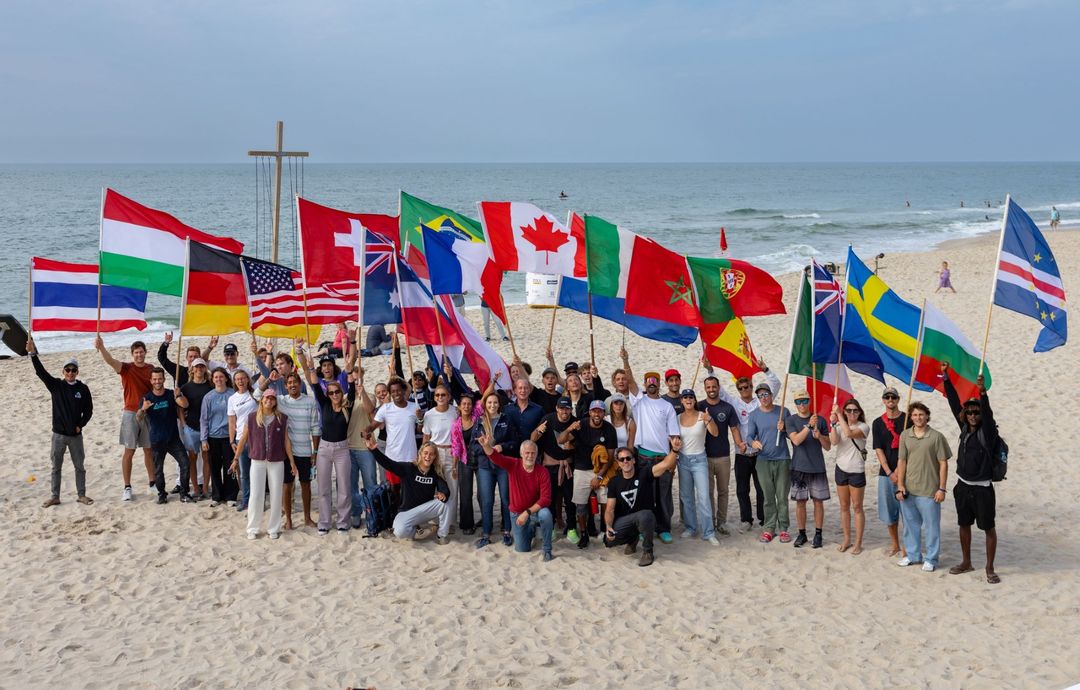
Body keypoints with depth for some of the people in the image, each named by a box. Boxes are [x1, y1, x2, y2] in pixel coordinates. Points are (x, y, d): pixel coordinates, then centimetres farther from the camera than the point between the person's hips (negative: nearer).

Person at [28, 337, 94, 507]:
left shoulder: (83, 389, -1)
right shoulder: (56, 385, -1)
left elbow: (88, 410, 5)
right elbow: (41, 372, -13)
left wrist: (80, 425, -8)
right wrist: (32, 354, -25)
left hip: (75, 435, 0)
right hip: (58, 434, 0)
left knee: (80, 466, 6)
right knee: (56, 467, 7)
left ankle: (81, 495, 17)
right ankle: (55, 496, 14)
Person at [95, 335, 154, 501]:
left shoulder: (151, 369, 5)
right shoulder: (127, 368, -7)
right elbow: (110, 361, -26)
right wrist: (101, 348, -44)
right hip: (131, 414, -3)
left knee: (149, 450, 11)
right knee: (129, 451, -1)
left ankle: (152, 483, 22)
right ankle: (127, 487, 4)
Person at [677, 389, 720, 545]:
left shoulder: (702, 415, -8)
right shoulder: (678, 418, 1)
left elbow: (715, 433, -21)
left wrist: (709, 420, -39)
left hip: (699, 459, -3)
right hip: (683, 460, 3)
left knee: (703, 497, -8)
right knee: (686, 496, 9)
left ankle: (708, 532, -5)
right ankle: (690, 527, 21)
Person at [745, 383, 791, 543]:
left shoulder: (783, 412, 3)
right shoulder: (753, 415, 4)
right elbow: (749, 435, -4)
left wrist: (783, 429, -14)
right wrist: (753, 442, -26)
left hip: (782, 459, 0)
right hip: (763, 460, 1)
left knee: (782, 496, 1)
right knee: (768, 497, 4)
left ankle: (783, 528, 9)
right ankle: (769, 528, 11)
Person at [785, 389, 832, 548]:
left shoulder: (820, 420, 4)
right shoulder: (791, 420, 1)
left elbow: (828, 447, 6)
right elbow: (796, 440, -15)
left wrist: (819, 436, -14)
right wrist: (809, 425, -26)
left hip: (818, 468, 1)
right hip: (799, 468, -1)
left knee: (818, 501, 3)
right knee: (800, 502, 5)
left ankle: (818, 534, 12)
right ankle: (802, 534, 16)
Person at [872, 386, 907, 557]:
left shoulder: (907, 420, 0)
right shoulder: (878, 423, 8)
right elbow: (878, 450, 2)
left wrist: (899, 470, -10)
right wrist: (889, 473, -8)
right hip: (885, 473, 3)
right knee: (888, 510, 8)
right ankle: (895, 544, 21)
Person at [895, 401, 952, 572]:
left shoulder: (936, 436, -7)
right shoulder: (905, 436, 4)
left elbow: (943, 464, -6)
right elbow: (902, 461, 6)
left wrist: (942, 489, -9)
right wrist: (900, 486, 0)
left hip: (929, 490, -4)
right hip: (908, 489, 4)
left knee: (931, 526, 3)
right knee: (911, 524, 16)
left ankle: (930, 559, 13)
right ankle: (912, 555, 30)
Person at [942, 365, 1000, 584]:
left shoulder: (988, 432, -10)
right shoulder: (964, 428, 4)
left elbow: (988, 413, -29)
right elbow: (954, 403, 2)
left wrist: (983, 393, -46)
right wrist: (946, 377, -2)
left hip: (982, 488, -6)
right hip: (963, 486, 6)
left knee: (989, 528, 1)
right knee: (964, 525, 16)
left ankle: (990, 568, 9)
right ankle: (966, 562, 30)